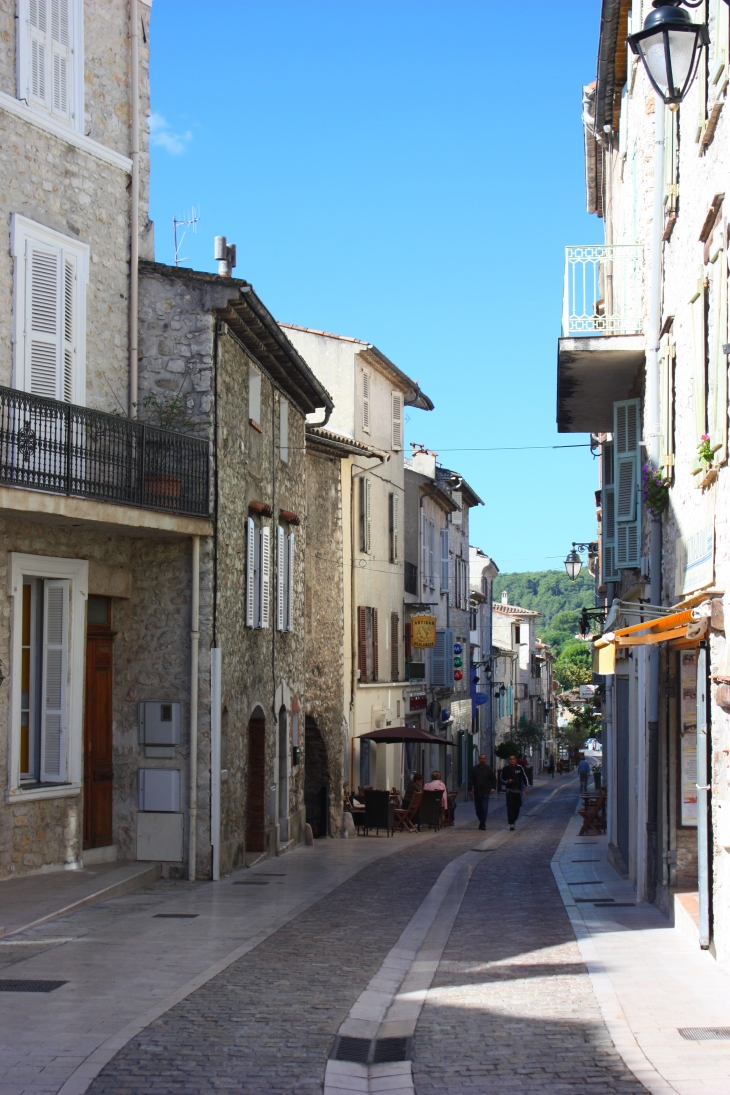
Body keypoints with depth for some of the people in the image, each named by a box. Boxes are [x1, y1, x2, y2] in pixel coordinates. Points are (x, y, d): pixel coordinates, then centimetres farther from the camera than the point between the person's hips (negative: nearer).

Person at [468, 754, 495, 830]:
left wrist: (492, 788, -3)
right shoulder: (474, 769, 4)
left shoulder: (489, 769, 2)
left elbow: (493, 779, 7)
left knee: (484, 808, -10)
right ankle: (482, 822, 24)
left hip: (485, 792, -2)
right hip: (477, 792, 2)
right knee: (478, 809, 7)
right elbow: (470, 780, 4)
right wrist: (470, 790, -2)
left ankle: (483, 824, -5)